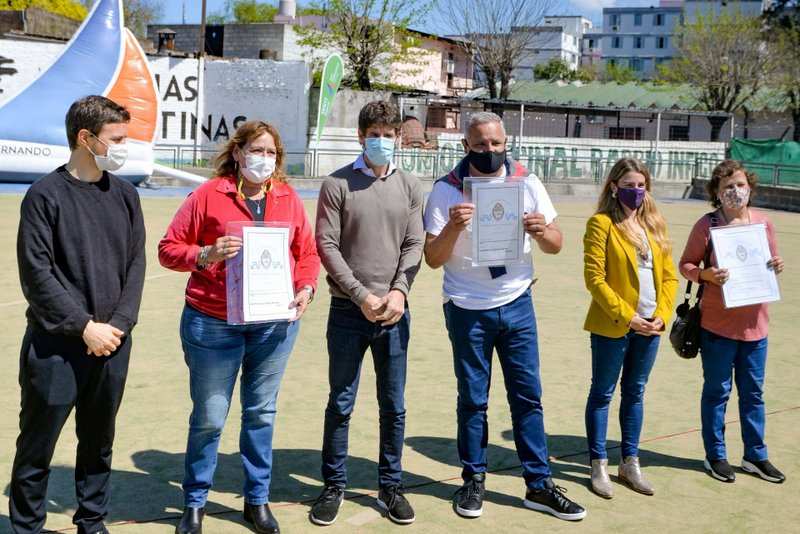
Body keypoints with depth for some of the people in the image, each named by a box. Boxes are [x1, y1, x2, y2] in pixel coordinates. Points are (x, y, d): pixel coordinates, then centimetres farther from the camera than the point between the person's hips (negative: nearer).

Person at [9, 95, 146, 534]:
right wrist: (85, 326, -13)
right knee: (37, 445, 5)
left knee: (99, 442, 14)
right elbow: (36, 273, -10)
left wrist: (118, 324, -5)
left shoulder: (125, 194, 8)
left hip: (111, 344, 4)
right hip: (55, 345, -4)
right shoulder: (46, 194, -6)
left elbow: (136, 264, 7)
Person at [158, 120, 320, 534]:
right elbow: (169, 249, -2)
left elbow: (307, 252, 11)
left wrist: (306, 288, -6)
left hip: (275, 324, 3)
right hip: (213, 325, -3)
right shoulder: (208, 195, -3)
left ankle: (257, 500, 27)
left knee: (261, 413, 12)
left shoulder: (288, 198, 7)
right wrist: (206, 255, -19)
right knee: (209, 418, 5)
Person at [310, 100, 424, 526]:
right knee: (341, 403, 7)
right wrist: (362, 296, -12)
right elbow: (326, 246, -6)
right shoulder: (337, 185, 0)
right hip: (348, 311, -2)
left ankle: (391, 486, 23)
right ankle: (334, 486, 20)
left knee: (393, 406, 9)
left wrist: (399, 290, -11)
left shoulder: (409, 187, 8)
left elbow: (415, 246, 4)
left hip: (394, 312, 2)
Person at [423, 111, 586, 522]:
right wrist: (453, 227, -27)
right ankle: (473, 481, 23)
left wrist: (542, 231, -20)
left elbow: (556, 246, 2)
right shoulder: (447, 190, -8)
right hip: (467, 310, -2)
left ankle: (539, 485, 16)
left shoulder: (527, 183, -2)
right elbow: (433, 259, -9)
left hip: (517, 305, 2)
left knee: (528, 396, 6)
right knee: (473, 399, 8)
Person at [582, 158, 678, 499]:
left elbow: (669, 275, 10)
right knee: (603, 393, 6)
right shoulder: (602, 223, -8)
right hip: (612, 326, -5)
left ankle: (630, 463, 26)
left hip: (649, 326, 5)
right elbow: (594, 278, -13)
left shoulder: (655, 224, 9)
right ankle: (599, 466, 15)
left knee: (635, 393, 14)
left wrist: (662, 315, -3)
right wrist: (626, 316, -15)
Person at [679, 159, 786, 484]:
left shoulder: (762, 222, 4)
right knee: (717, 391, 7)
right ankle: (715, 455, 21)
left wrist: (776, 265, -8)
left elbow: (771, 261, 15)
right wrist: (706, 274, -23)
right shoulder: (707, 224, -7)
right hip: (717, 323, -4)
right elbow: (686, 265, -3)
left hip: (755, 322, 4)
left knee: (753, 392, 13)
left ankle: (755, 456, 26)